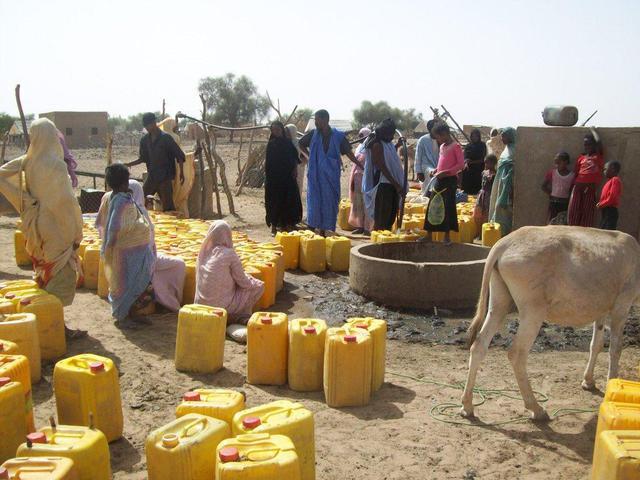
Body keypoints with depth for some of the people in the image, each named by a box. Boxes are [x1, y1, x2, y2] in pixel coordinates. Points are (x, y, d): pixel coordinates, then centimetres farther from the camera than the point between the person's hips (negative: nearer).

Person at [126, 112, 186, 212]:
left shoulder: (166, 138, -9)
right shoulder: (144, 140, 7)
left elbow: (179, 155, -8)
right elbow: (143, 158, 17)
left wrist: (181, 172, -13)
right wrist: (129, 164, 6)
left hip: (164, 177, -6)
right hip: (151, 177, 6)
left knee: (167, 205, -6)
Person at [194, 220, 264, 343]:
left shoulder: (203, 252, 4)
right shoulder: (229, 254, -13)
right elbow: (243, 283, -7)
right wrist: (252, 280, 15)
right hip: (221, 305, -6)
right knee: (259, 287, 7)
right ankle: (242, 319, 6)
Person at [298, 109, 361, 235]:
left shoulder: (338, 136, -3)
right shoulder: (313, 134, 0)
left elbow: (349, 153, 2)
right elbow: (300, 143, 16)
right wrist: (310, 155, 4)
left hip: (331, 175, 0)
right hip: (315, 175, 0)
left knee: (330, 201, 5)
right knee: (315, 200, -1)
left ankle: (324, 228, 16)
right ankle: (314, 227, 8)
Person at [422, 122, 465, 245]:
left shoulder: (455, 146, -10)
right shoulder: (442, 146, 14)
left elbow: (461, 164, -15)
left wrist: (445, 172, -22)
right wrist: (436, 170, 6)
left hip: (450, 180, -8)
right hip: (439, 180, 8)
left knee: (448, 207, -2)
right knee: (432, 206, 6)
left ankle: (447, 236, 6)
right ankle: (429, 235, 12)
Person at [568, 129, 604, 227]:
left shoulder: (598, 156, 10)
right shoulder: (581, 158, 18)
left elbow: (598, 142, -4)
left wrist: (593, 131, 12)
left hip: (590, 187, -3)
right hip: (578, 186, 3)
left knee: (587, 212, -3)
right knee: (573, 210, -2)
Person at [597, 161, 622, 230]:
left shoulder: (615, 180, -12)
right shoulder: (611, 180, 17)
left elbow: (612, 197, -20)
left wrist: (601, 204, -12)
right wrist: (600, 204, 5)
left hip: (611, 211, -10)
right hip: (606, 210, 10)